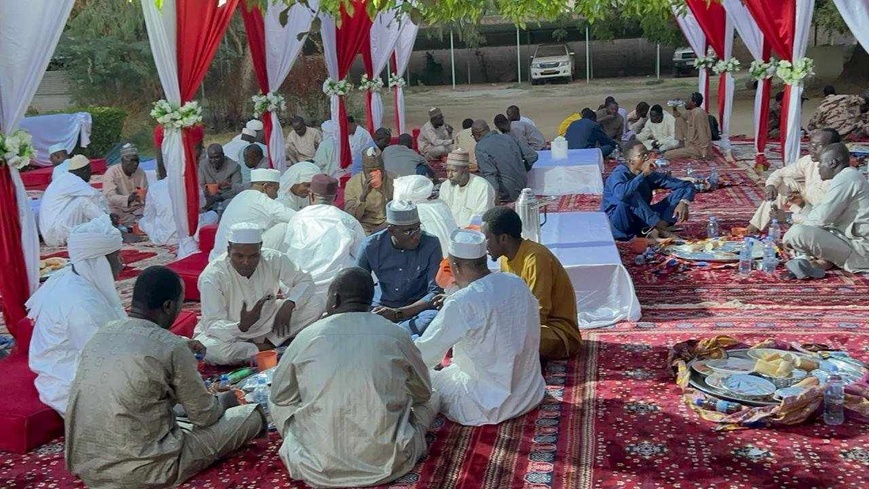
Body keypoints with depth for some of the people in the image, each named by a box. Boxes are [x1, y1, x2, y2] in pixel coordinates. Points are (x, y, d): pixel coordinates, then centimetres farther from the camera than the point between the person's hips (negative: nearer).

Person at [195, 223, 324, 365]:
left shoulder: (273, 259, -17)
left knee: (315, 303, -14)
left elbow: (305, 281, -6)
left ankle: (269, 343, -11)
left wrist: (289, 304, -27)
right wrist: (242, 326, -49)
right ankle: (264, 350, -15)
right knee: (209, 349, -39)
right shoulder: (211, 276, -27)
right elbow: (212, 325, -28)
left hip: (266, 324, 3)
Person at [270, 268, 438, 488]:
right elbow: (423, 393, 13)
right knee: (432, 398, 24)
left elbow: (279, 396, 11)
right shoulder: (396, 335, -3)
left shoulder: (308, 336, -3)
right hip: (388, 462, 0)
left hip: (318, 467, 0)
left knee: (276, 403, 25)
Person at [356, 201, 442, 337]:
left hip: (417, 309, -1)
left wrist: (398, 313, -28)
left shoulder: (431, 245, -15)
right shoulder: (371, 246, -9)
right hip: (381, 308, 2)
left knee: (435, 317, -37)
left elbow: (435, 293, -16)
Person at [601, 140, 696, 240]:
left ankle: (654, 230, -23)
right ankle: (662, 230, -27)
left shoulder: (651, 175, -1)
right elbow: (621, 194, -43)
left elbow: (687, 185, 0)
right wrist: (643, 174, -33)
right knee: (629, 195, -35)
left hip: (642, 223, 6)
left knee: (680, 192, -4)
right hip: (618, 224, -6)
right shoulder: (620, 173, -17)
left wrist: (683, 203, -21)